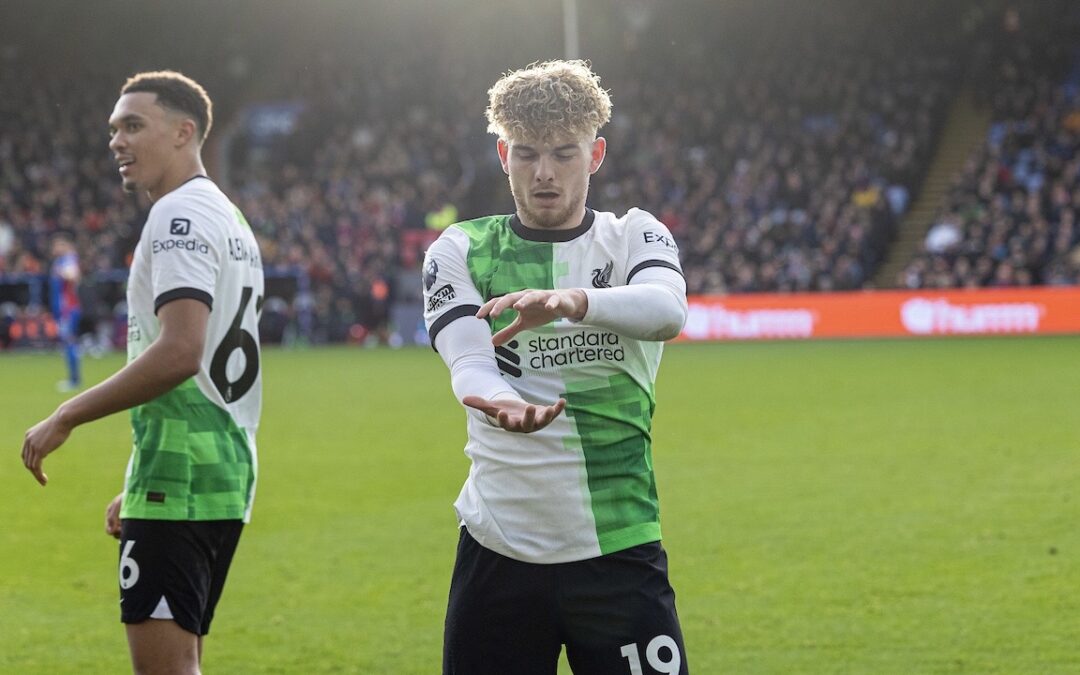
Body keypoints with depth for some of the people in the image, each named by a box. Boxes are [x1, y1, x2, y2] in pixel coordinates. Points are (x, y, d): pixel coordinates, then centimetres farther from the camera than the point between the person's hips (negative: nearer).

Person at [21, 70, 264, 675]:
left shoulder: (180, 216, -12)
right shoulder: (231, 219, 20)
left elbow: (179, 353, -24)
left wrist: (67, 417, -16)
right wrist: (137, 489, 25)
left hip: (179, 481, -10)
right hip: (227, 473, 10)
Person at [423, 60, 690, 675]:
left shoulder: (636, 236, 5)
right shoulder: (460, 251, 6)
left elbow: (667, 311, -18)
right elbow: (467, 359, -11)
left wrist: (571, 301, -38)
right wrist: (500, 402, -35)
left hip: (619, 551, -1)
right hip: (499, 549, 1)